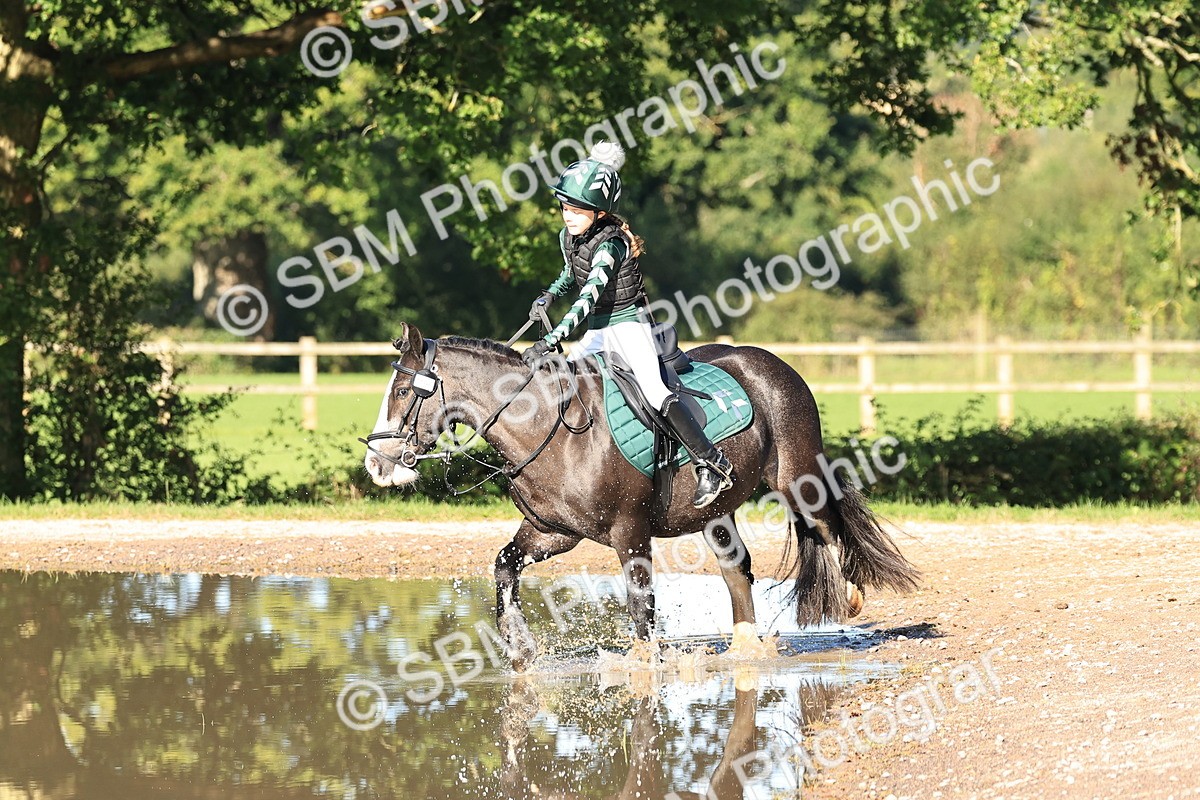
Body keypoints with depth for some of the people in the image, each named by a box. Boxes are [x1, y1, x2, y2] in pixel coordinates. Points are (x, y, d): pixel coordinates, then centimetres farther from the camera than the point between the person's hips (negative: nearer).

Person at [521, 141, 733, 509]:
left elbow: (589, 297, -35)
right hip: (596, 331, 9)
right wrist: (549, 295, 3)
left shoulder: (610, 244, -24)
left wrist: (551, 340, -43)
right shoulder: (568, 237, 2)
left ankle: (712, 464, -25)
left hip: (628, 324, -9)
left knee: (653, 389, -23)